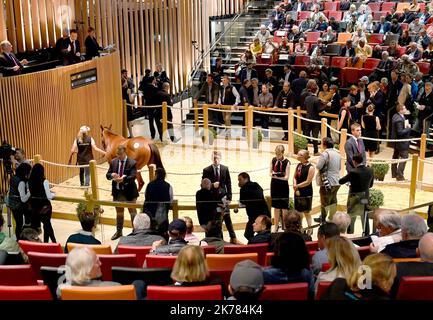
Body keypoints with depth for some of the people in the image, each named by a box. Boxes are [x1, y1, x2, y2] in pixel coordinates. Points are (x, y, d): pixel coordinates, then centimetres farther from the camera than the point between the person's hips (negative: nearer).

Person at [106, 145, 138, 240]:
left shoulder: (132, 163, -12)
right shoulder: (113, 162, 3)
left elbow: (133, 176, -23)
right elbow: (108, 175, 4)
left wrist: (123, 179, -41)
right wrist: (112, 175, -21)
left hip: (129, 192, -5)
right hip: (117, 191, 5)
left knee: (133, 212, 7)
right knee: (119, 212, 17)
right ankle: (119, 231, 30)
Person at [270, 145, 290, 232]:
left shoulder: (286, 162, -13)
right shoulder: (273, 160, 0)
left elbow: (286, 177, -16)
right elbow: (270, 172, 6)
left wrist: (276, 176, -27)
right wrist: (272, 175, -16)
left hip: (283, 186, -4)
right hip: (274, 185, 4)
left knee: (284, 207, 3)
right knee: (276, 207, 13)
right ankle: (276, 226, 23)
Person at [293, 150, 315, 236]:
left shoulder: (310, 167, -15)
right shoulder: (298, 165, 5)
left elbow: (308, 182, -17)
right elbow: (295, 177, 6)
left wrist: (297, 186, -11)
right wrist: (295, 187, -10)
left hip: (306, 193, -6)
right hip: (298, 192, 6)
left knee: (307, 212, 3)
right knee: (298, 211, 14)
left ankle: (310, 229, 16)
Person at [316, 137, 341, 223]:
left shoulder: (325, 154, -18)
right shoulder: (337, 153, 8)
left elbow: (318, 166, -22)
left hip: (327, 182, -7)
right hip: (337, 181, 7)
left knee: (325, 202, 5)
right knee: (333, 201, 16)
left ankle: (323, 219, 15)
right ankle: (332, 218, 23)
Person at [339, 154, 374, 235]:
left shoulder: (353, 172, -23)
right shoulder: (370, 170, -6)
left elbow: (341, 182, -16)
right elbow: (370, 185, 5)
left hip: (354, 198, -5)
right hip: (365, 198, 5)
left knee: (351, 219, 10)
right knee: (365, 218, 17)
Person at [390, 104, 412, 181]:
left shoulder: (395, 116, 4)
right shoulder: (399, 119, -26)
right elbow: (400, 132, -29)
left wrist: (406, 126, 2)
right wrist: (408, 128, -17)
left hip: (396, 140, 11)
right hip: (401, 142, -11)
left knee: (396, 156, 18)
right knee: (404, 157, -5)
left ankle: (394, 173, 30)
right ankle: (399, 175, -5)